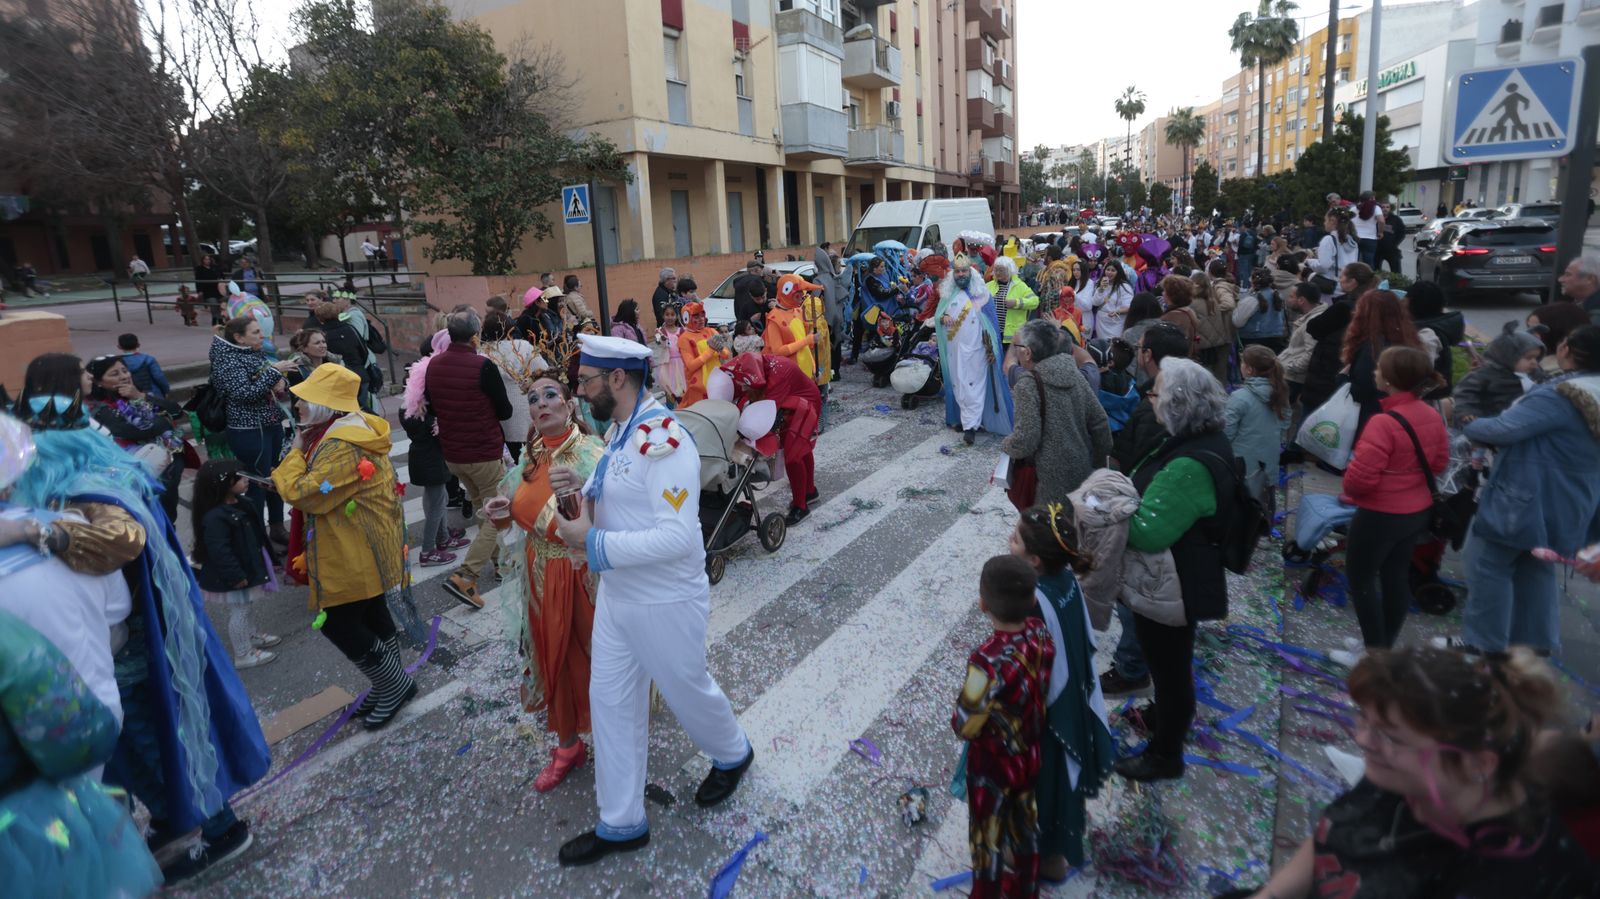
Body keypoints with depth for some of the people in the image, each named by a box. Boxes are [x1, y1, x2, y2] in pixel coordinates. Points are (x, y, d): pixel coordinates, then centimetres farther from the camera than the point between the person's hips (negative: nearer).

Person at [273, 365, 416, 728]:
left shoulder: (343, 447, -27)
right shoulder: (354, 429, 8)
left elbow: (302, 493, -24)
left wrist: (295, 452, -11)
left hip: (355, 559, -10)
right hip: (367, 553, 10)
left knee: (337, 624, 1)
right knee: (372, 618, 19)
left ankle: (393, 686, 14)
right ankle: (391, 686, 33)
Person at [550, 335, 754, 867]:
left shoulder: (664, 441, -27)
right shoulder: (618, 432, 3)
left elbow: (678, 536, -31)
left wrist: (594, 543, -27)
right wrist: (581, 484, -5)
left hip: (666, 602, -8)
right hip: (616, 594, 9)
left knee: (687, 691, 15)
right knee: (610, 701, 14)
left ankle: (733, 755, 48)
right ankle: (622, 824, 32)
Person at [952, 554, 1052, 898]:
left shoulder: (989, 662, -38)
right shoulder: (1040, 633, -18)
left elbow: (964, 726, -25)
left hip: (993, 765, -6)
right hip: (1030, 755, 6)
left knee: (991, 837, 20)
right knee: (1024, 829, 29)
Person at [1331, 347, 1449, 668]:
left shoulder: (1384, 423, -27)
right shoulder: (1433, 416, 0)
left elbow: (1361, 476, -26)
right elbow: (1439, 463, 12)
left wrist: (1347, 491, -6)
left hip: (1381, 514, -8)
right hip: (1419, 511, 8)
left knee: (1360, 577, 6)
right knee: (1396, 575, 18)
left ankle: (1375, 654, 12)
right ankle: (1385, 645, 31)